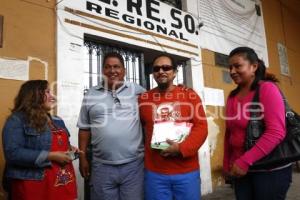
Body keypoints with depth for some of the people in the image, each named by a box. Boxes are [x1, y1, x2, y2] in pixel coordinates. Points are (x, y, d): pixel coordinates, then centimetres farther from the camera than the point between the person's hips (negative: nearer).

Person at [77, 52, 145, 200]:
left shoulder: (138, 91, 1)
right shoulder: (91, 95, 6)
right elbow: (84, 129, 10)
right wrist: (82, 158, 7)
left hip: (134, 165, -1)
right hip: (102, 166, 2)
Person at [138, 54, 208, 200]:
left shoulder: (190, 95, 1)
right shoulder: (143, 98, 4)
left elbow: (201, 127, -4)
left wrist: (182, 148, -16)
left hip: (187, 172, 0)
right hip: (155, 173, 1)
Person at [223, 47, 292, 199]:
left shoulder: (267, 89, -10)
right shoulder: (232, 96, 8)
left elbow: (276, 132, -19)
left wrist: (245, 161, -20)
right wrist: (226, 163, 10)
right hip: (240, 170, 6)